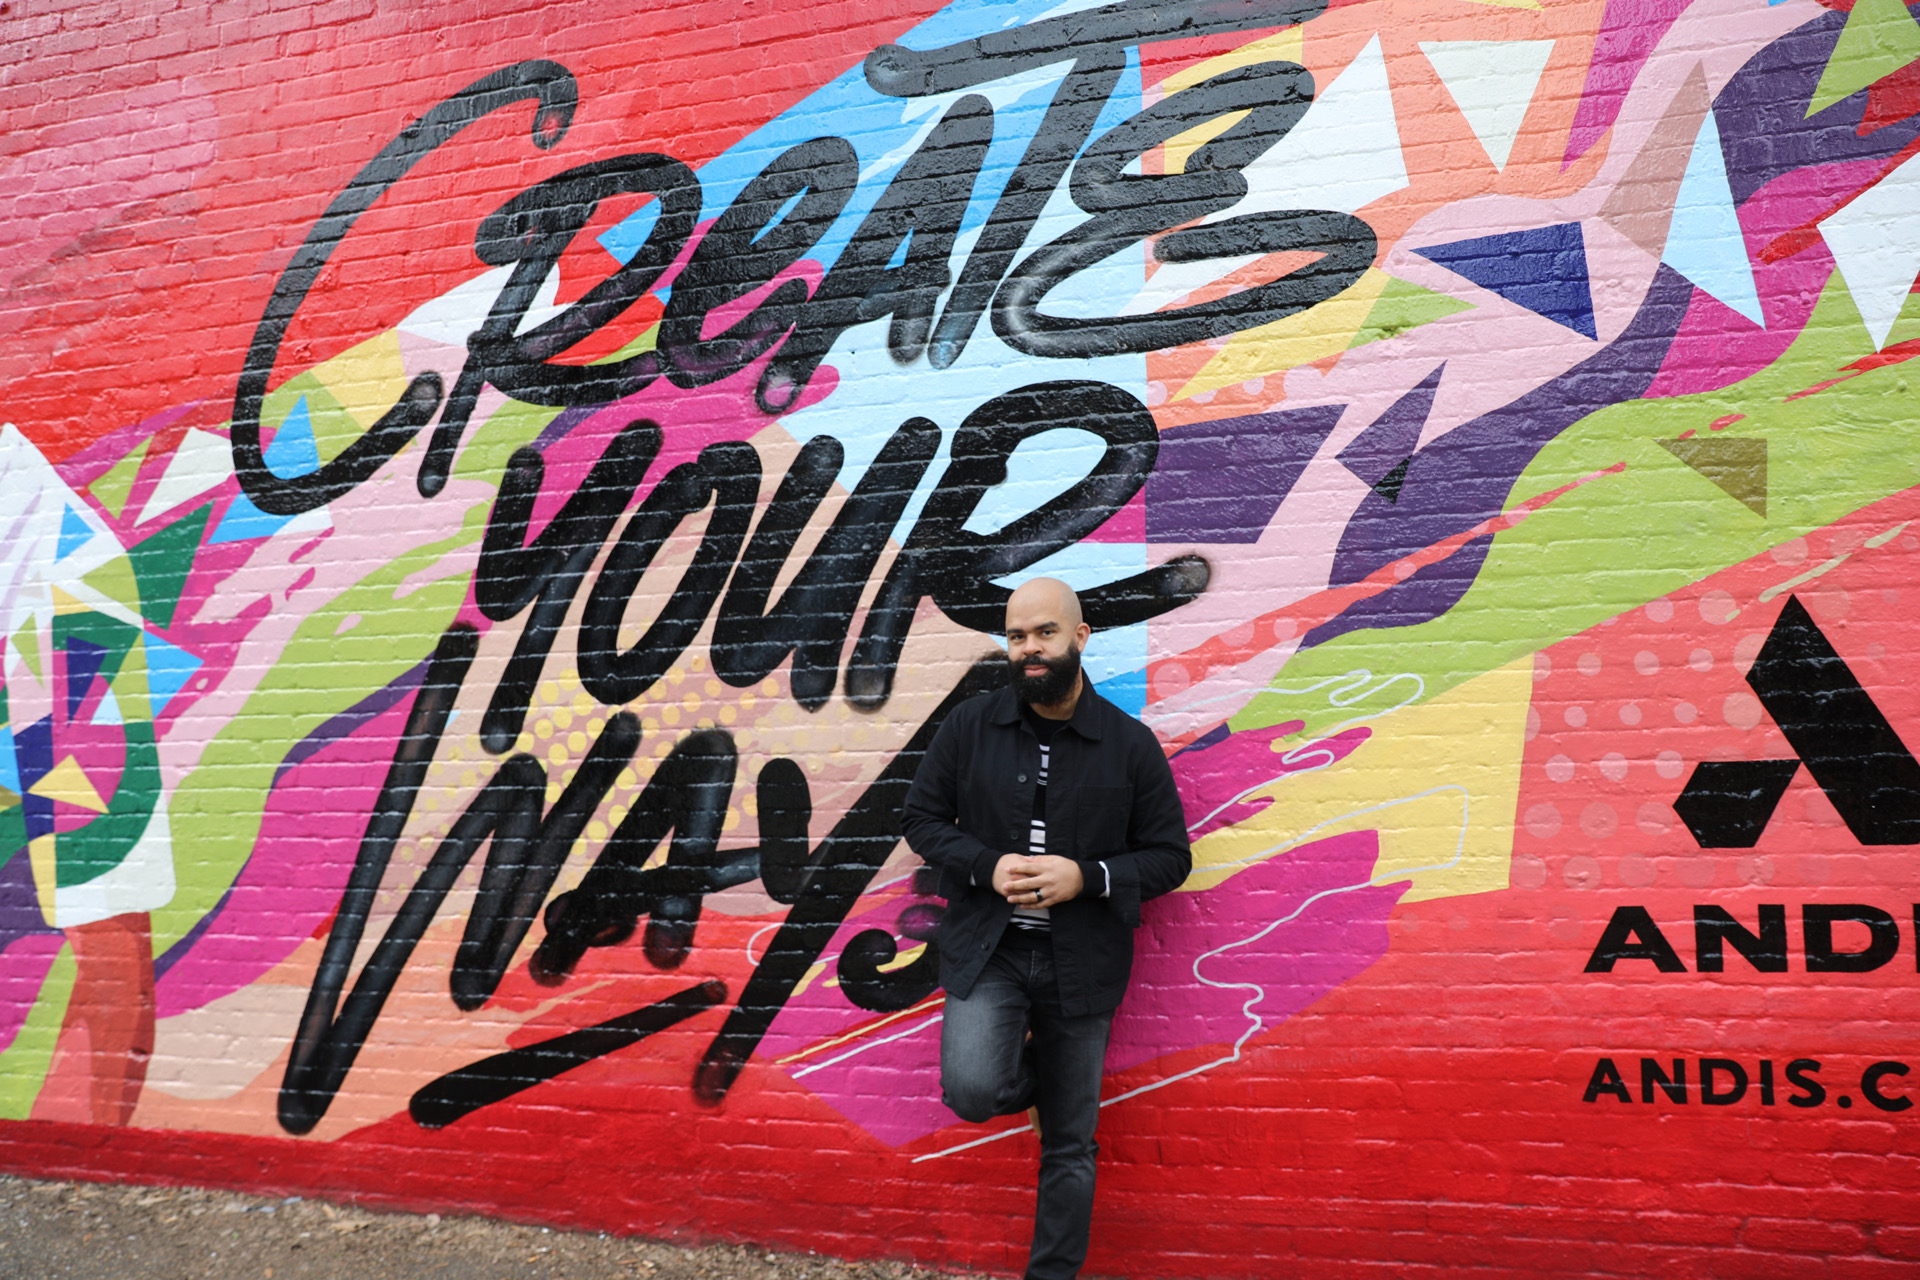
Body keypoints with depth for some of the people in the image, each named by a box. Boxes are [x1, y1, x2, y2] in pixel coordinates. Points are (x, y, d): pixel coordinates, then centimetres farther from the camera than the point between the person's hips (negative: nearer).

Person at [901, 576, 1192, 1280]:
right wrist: (988, 867, -13)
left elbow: (1169, 856, 1)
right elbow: (922, 817, 6)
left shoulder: (1131, 743, -2)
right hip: (985, 949, 0)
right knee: (972, 1090, -24)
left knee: (1070, 1145, 7)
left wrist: (1085, 876, -17)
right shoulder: (970, 725, 0)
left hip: (1081, 961, 0)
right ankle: (1032, 1072, 13)